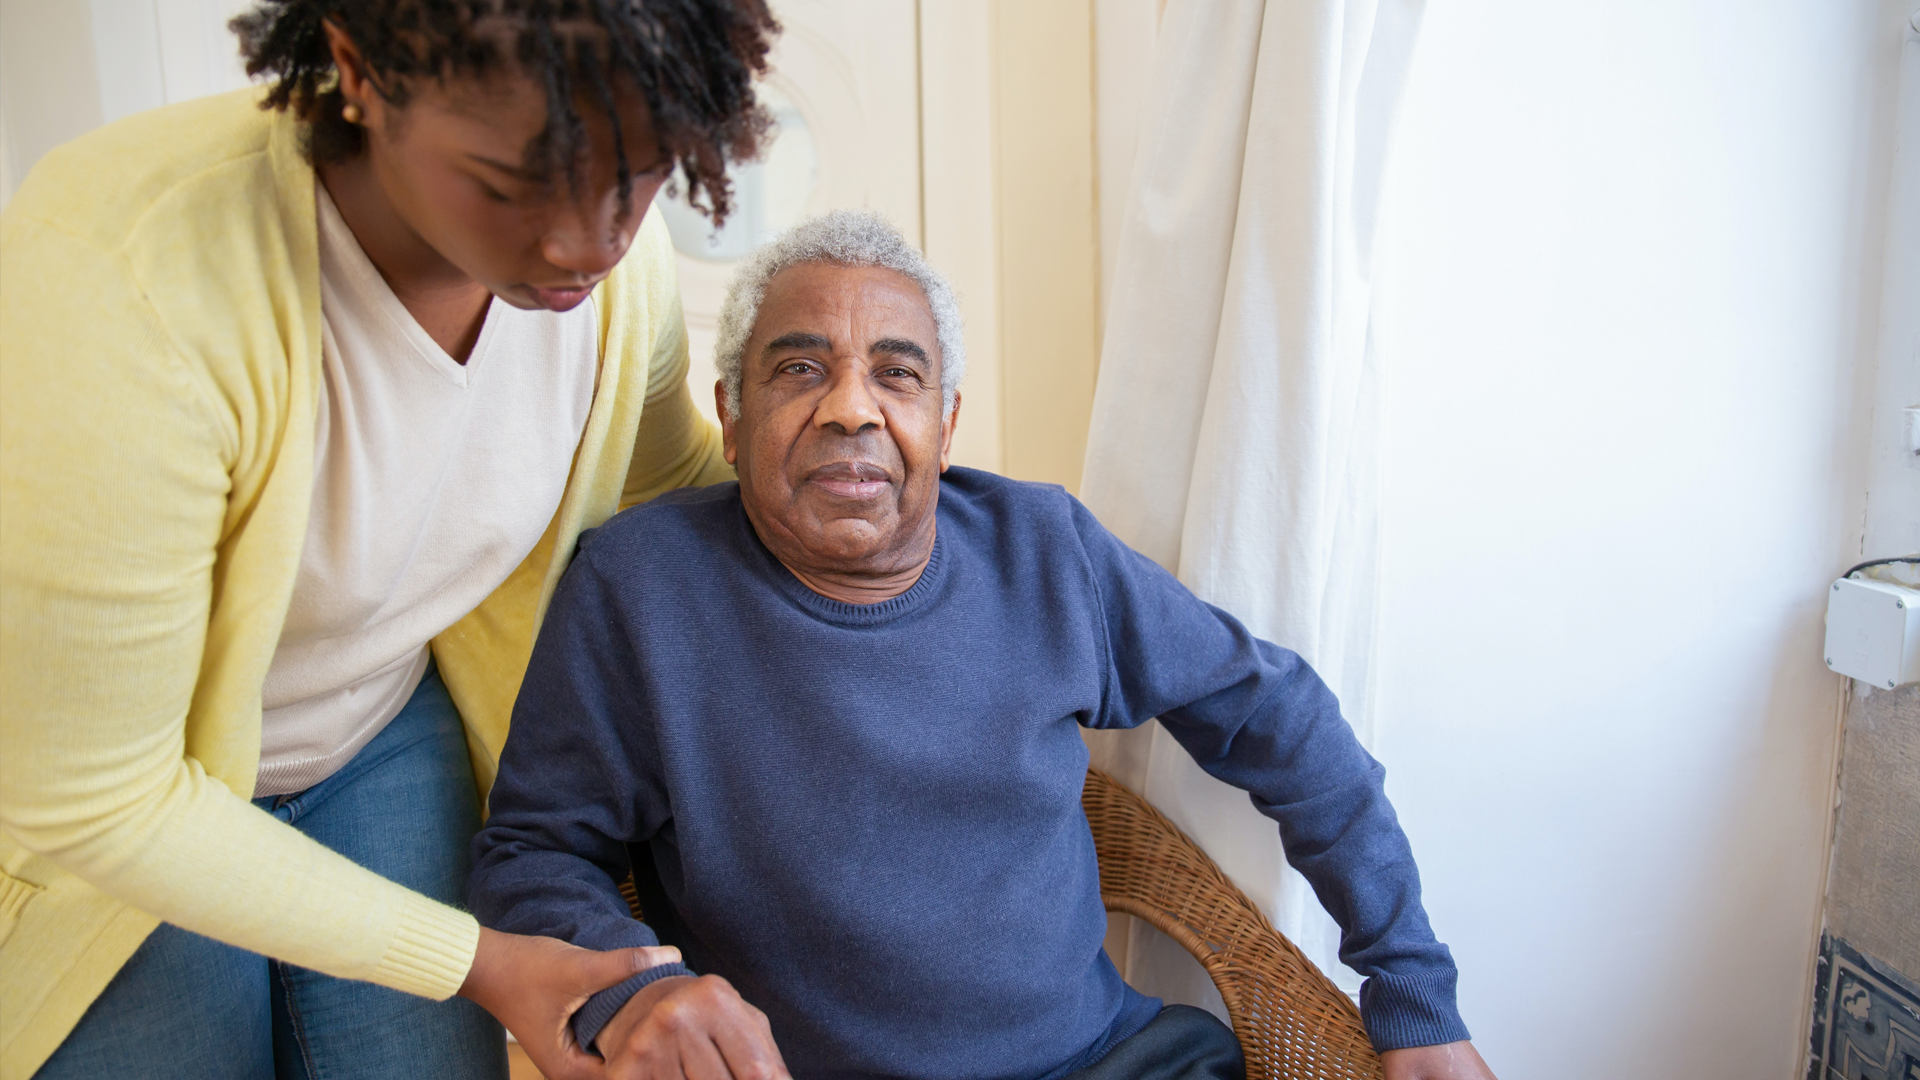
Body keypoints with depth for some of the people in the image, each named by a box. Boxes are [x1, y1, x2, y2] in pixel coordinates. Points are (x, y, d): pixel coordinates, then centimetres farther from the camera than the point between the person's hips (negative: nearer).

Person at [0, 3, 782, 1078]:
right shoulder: (120, 292, -36)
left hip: (389, 736, 4)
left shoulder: (616, 259, -20)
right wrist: (473, 963, -22)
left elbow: (670, 471, 6)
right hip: (118, 806, -3)